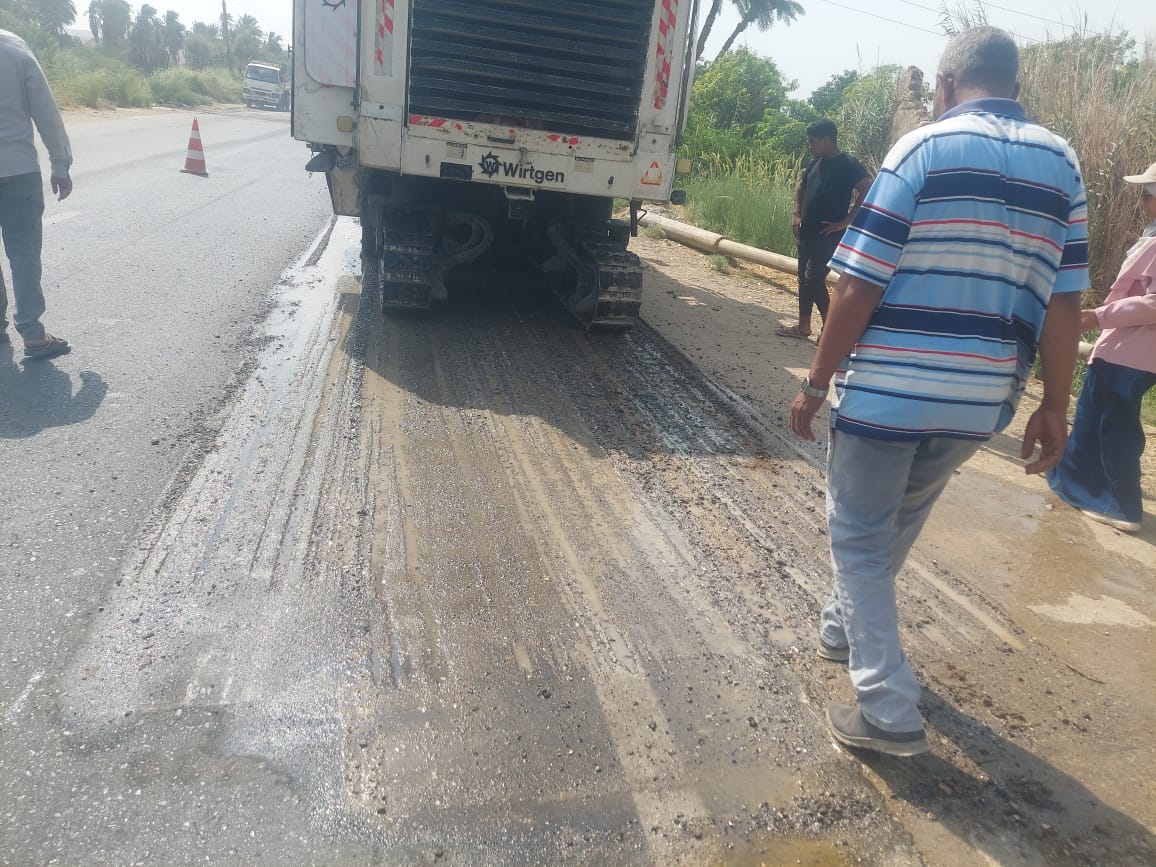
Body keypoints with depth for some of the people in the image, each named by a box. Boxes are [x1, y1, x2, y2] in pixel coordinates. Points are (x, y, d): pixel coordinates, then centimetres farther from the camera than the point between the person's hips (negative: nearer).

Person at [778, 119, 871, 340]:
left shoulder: (848, 164, -13)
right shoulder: (816, 162, 10)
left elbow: (868, 191, -21)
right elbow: (801, 186, 24)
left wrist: (846, 221, -21)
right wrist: (797, 214, 11)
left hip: (828, 235, -8)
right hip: (807, 232, 8)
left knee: (814, 279, -13)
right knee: (804, 278, 12)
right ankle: (803, 325, 24)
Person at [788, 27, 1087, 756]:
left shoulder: (924, 150, -7)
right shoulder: (1062, 163, 7)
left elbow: (859, 286, -12)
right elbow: (1065, 300, 5)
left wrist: (817, 383, -5)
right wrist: (1055, 407, 10)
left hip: (887, 388, -5)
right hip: (980, 400, 6)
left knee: (860, 536, 7)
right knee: (896, 524, 24)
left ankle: (889, 711, 7)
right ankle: (845, 628, 45)